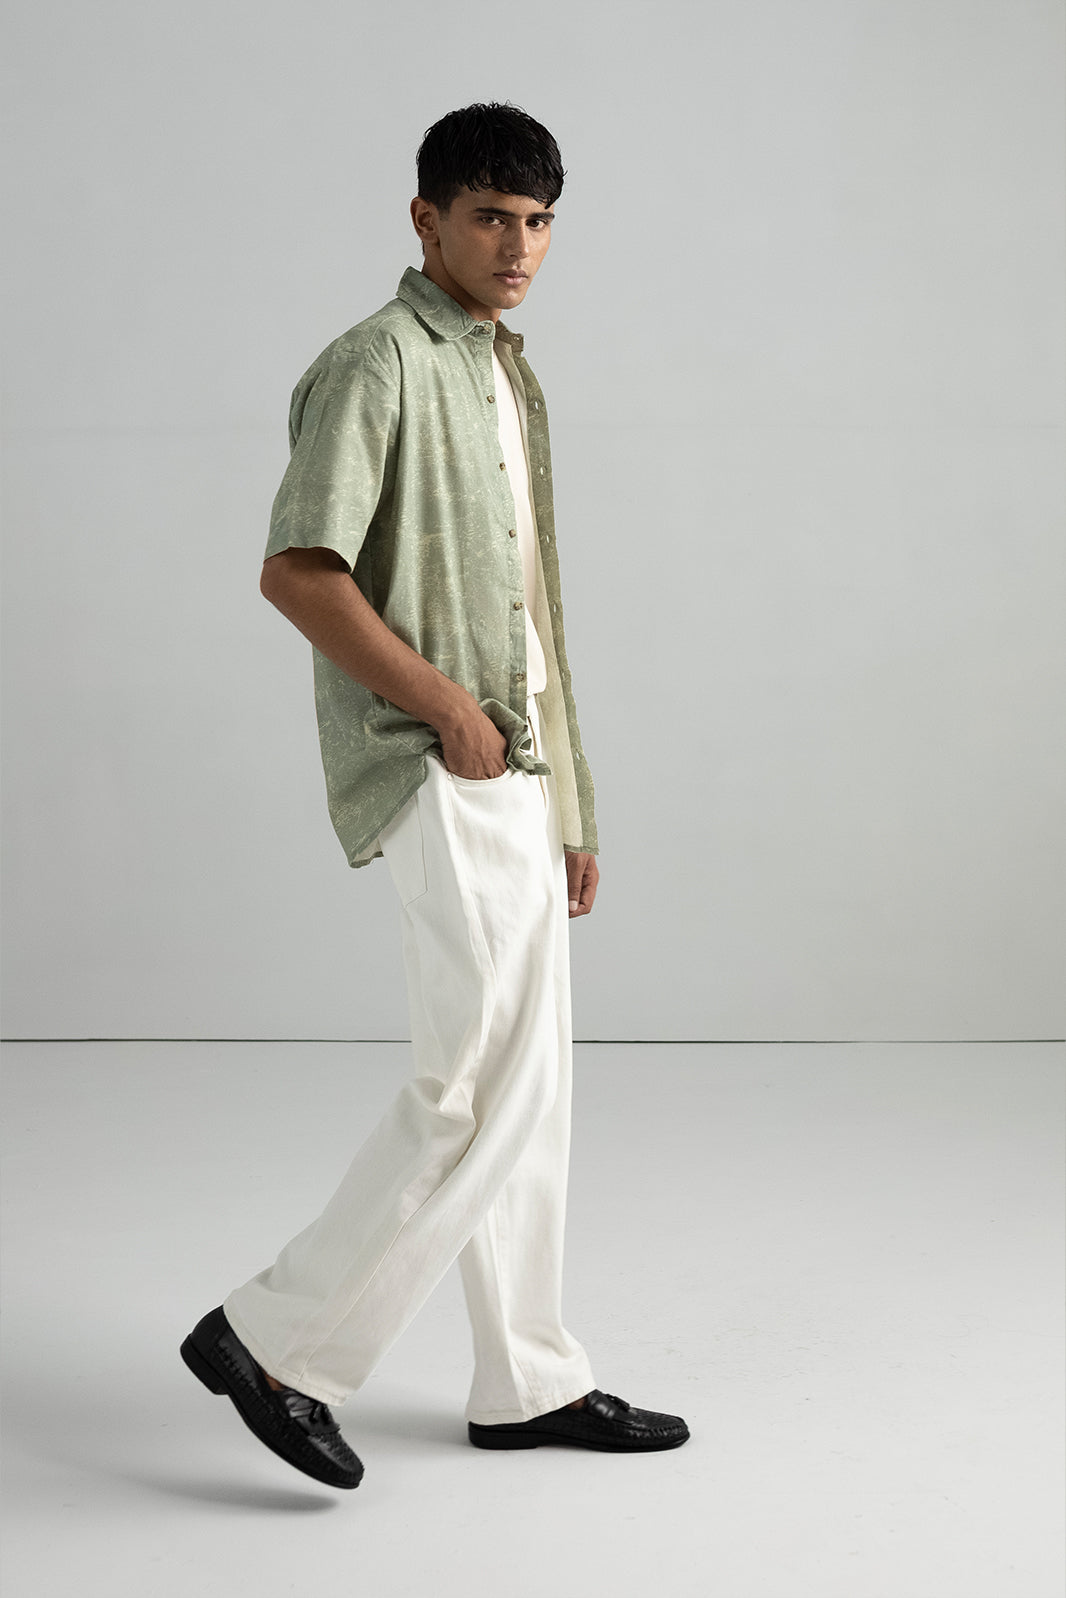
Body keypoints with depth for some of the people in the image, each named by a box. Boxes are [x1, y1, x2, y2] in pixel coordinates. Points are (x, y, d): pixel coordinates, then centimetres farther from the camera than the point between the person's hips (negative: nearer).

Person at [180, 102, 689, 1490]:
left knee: (528, 1088, 12)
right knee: (481, 1089, -11)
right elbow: (296, 573, -19)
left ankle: (529, 1383, 22)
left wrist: (571, 811, 18)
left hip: (513, 774, 9)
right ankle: (276, 1341, 1)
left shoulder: (510, 377, 19)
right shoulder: (378, 365, -9)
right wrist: (444, 707, -16)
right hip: (434, 779, -9)